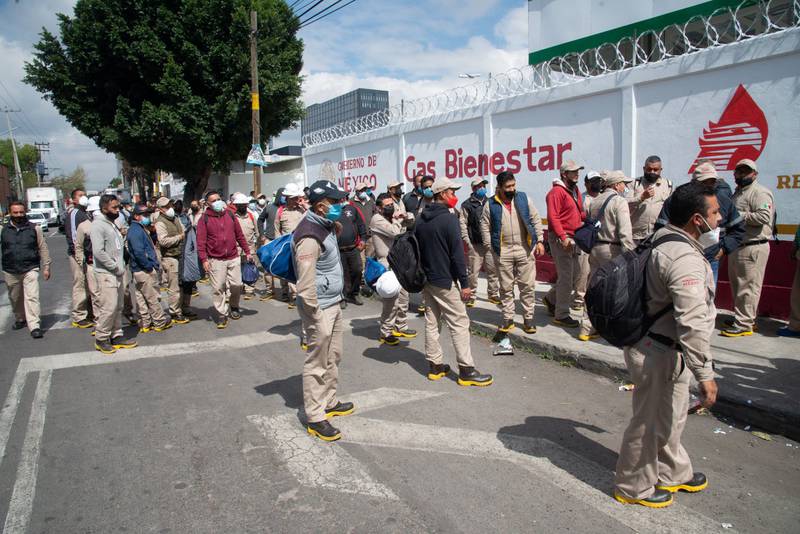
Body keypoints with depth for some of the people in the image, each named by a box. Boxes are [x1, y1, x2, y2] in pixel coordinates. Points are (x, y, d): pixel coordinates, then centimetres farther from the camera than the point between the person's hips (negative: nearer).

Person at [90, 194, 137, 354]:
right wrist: (116, 267, -15)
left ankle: (116, 336, 21)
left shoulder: (112, 223, 16)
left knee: (118, 307, 13)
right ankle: (101, 339, 5)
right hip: (106, 274, -9)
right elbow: (98, 252, -21)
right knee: (109, 307, -8)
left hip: (118, 273, 9)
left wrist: (121, 266, 8)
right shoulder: (98, 225, -13)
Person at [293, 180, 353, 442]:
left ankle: (330, 402, 37)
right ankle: (315, 418, 14)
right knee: (317, 364, 2)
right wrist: (317, 316, -19)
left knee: (332, 358, 21)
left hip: (333, 304, 10)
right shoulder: (309, 237, -23)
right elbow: (305, 286, -26)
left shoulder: (326, 226, 8)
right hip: (319, 308, -10)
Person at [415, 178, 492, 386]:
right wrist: (464, 283, -14)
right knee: (459, 324, -2)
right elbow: (457, 254, -18)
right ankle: (466, 371, 1)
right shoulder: (449, 219, -15)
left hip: (426, 280, 8)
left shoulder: (420, 220, 8)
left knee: (431, 322, 12)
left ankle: (435, 366, 18)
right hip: (445, 282, -8)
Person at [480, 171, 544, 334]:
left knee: (528, 286, 5)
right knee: (506, 287, 9)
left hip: (525, 249, 1)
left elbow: (536, 220, 5)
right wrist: (490, 247, -2)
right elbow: (485, 226, 3)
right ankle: (508, 318, 20)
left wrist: (539, 241, 1)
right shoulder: (491, 204, -2)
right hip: (503, 252, 0)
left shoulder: (523, 198, 1)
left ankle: (528, 318, 18)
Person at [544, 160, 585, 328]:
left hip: (573, 238, 9)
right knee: (566, 275, -7)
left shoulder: (575, 190, 16)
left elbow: (579, 213, 25)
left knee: (575, 272, 15)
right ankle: (561, 315, 2)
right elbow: (553, 217, -20)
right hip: (560, 238, -9)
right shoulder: (557, 191, -12)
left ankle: (551, 298, 30)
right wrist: (563, 237, -25)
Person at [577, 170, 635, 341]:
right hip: (612, 250, -7)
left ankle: (586, 329, 12)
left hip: (594, 248, 7)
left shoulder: (594, 201, 13)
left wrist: (590, 248, 17)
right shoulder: (619, 202, -9)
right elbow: (625, 232, -17)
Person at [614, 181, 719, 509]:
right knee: (649, 423, 7)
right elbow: (693, 324, -31)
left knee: (670, 417, 26)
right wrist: (705, 375, -26)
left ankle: (673, 473, 46)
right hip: (659, 353, -10)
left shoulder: (663, 242, 7)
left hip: (664, 348, 10)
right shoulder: (685, 259, -26)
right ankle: (634, 488, 26)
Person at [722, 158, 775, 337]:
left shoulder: (760, 192, -10)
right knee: (737, 284, 16)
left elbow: (763, 217, -23)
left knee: (748, 287, -7)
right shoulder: (738, 193, 21)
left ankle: (744, 324, -3)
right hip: (737, 247, 10)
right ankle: (746, 318, 28)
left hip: (753, 247, -10)